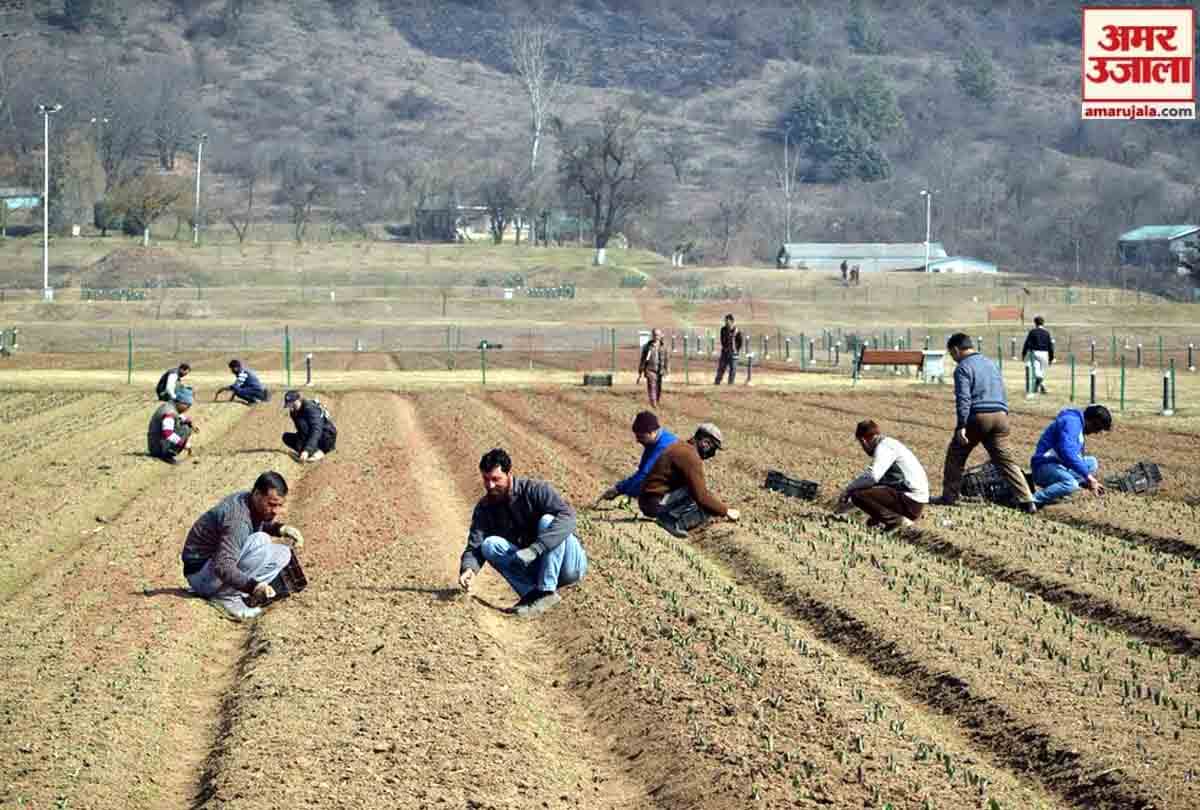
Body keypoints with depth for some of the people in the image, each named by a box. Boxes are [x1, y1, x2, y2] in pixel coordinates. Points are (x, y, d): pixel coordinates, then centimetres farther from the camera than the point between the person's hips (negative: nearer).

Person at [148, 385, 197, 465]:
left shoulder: (173, 407, 7)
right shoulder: (169, 412, -23)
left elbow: (182, 417, 28)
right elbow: (167, 434, -34)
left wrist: (191, 424, 8)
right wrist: (184, 444, -28)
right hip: (159, 448, -10)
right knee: (185, 429, -15)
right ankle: (169, 455, -17)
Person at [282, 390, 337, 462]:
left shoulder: (310, 408, -24)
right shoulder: (294, 413, 1)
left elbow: (316, 431, -35)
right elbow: (301, 432, 4)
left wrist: (307, 450, -45)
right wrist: (299, 449, -14)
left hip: (328, 438, -8)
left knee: (302, 422, -26)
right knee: (286, 437, 1)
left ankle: (318, 452, -28)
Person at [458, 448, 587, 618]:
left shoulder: (535, 489, -15)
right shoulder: (484, 508, 0)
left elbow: (567, 516, -30)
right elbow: (474, 547, -7)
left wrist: (534, 549, -39)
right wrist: (469, 569, -31)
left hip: (570, 564, -4)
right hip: (535, 569, 4)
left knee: (548, 521, -30)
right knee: (489, 545, -16)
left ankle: (546, 592, -31)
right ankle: (531, 593, -24)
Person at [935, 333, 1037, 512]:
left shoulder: (963, 368, -2)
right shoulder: (990, 363, 21)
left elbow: (963, 399, -12)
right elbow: (1002, 394, 25)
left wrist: (961, 426, -16)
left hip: (977, 417, -6)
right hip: (1000, 416, 6)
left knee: (956, 455, 12)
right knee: (1007, 459, 3)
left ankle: (949, 497, 13)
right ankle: (1026, 500, -7)